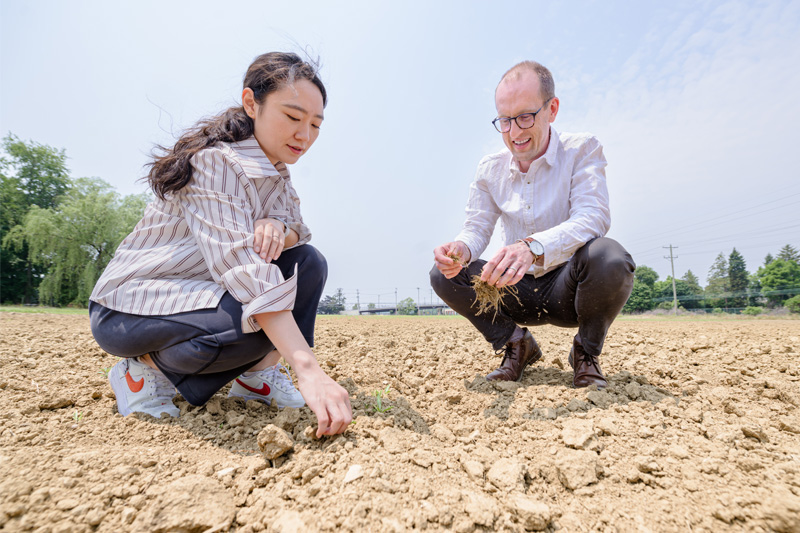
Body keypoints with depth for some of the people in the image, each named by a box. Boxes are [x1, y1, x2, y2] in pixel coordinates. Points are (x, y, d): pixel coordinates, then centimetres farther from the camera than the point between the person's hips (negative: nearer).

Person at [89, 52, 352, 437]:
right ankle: (147, 368, -7)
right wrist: (309, 370, -43)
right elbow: (241, 265, -36)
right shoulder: (214, 160, -24)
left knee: (307, 263, -7)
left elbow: (298, 228, 1)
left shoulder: (275, 172, 4)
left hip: (201, 290, 8)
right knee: (253, 323, -34)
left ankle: (258, 375, -5)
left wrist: (278, 229, -27)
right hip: (130, 303, -8)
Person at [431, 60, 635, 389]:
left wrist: (533, 247, -45)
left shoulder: (582, 150, -10)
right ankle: (516, 345, 6)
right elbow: (477, 227, -1)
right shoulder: (490, 169, 2)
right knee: (444, 276, -15)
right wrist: (461, 248, -27)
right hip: (519, 291, 3)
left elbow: (592, 217, -26)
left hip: (568, 287, -3)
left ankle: (586, 353, -4)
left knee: (608, 257, -35)